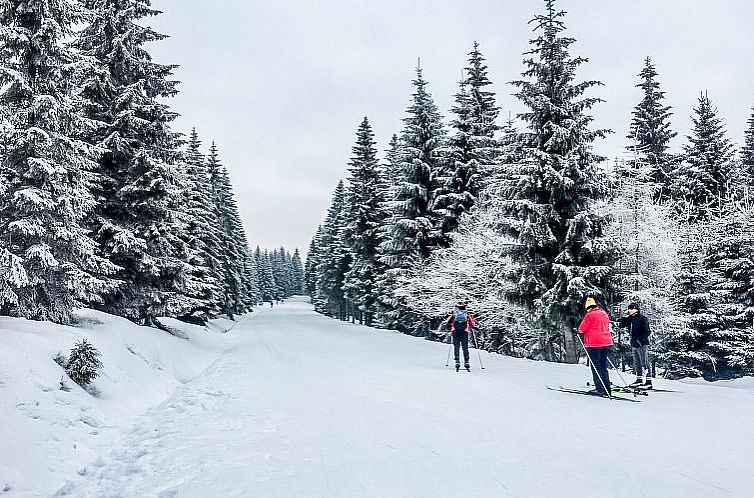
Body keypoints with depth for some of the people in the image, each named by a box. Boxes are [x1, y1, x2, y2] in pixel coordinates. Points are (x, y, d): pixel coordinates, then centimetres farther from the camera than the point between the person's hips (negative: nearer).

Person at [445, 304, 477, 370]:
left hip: (455, 332, 0)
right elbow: (473, 323, 3)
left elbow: (447, 322, 8)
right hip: (465, 333, 0)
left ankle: (457, 362, -2)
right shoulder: (467, 315, 6)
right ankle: (466, 362, 4)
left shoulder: (454, 315, 7)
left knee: (456, 347, 8)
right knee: (465, 347, 11)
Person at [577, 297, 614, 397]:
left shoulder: (589, 315, -10)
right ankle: (607, 390, 13)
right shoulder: (604, 313, 13)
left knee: (596, 367, -1)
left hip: (594, 343, -7)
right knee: (603, 367, 13)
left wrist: (578, 330, 13)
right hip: (606, 342, 7)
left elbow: (582, 328, -8)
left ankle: (600, 389, -3)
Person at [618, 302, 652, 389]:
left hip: (642, 344, -8)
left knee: (644, 363, -7)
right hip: (634, 344, 8)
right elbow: (621, 325, 14)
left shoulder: (643, 319, -10)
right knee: (637, 364, 14)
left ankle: (648, 382, -5)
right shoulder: (630, 319, 12)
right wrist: (626, 316, 4)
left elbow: (647, 332, -15)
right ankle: (639, 380, 23)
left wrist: (640, 340, -21)